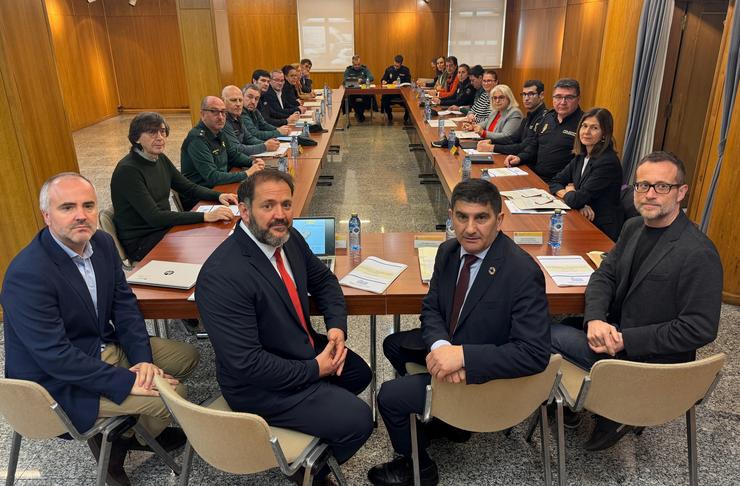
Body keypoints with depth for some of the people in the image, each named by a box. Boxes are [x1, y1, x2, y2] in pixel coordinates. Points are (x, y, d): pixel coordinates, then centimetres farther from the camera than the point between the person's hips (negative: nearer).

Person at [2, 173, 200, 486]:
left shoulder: (102, 243, -5)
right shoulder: (27, 275, -29)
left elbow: (124, 303, 1)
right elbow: (55, 356, -28)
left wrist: (143, 359, -12)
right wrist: (127, 381, -26)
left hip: (105, 346, 8)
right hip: (61, 381, -8)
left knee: (187, 357, 10)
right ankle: (125, 440, 17)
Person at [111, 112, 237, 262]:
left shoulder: (161, 159, 5)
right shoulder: (128, 170, -20)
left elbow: (189, 188, 11)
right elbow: (154, 217, -27)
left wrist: (219, 195, -10)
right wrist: (205, 216, -33)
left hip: (164, 228, 7)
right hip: (140, 242, -7)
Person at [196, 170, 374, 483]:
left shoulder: (288, 239, -8)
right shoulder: (222, 275, -32)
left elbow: (323, 280, 9)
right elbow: (246, 363, -31)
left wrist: (337, 326, -8)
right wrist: (314, 369, -20)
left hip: (304, 349, 9)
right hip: (260, 384, -8)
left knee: (360, 372, 22)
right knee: (358, 421, -9)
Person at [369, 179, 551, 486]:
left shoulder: (522, 273, -29)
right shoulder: (448, 251, -7)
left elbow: (535, 354, -30)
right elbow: (431, 308, 1)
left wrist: (462, 356, -37)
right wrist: (441, 346, -21)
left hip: (488, 373, -8)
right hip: (452, 346, 8)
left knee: (390, 396, -8)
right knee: (394, 344, 20)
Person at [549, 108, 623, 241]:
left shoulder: (608, 162, -19)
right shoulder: (581, 157, 6)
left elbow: (575, 200, -22)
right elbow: (555, 183, 6)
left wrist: (569, 191, 1)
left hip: (602, 230, -7)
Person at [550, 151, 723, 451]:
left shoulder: (699, 254, -22)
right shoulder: (633, 227, 3)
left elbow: (700, 330, -22)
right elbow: (605, 275, 3)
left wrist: (625, 339, -24)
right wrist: (595, 319, -18)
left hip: (653, 362, -8)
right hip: (614, 329, 8)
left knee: (547, 336, -13)